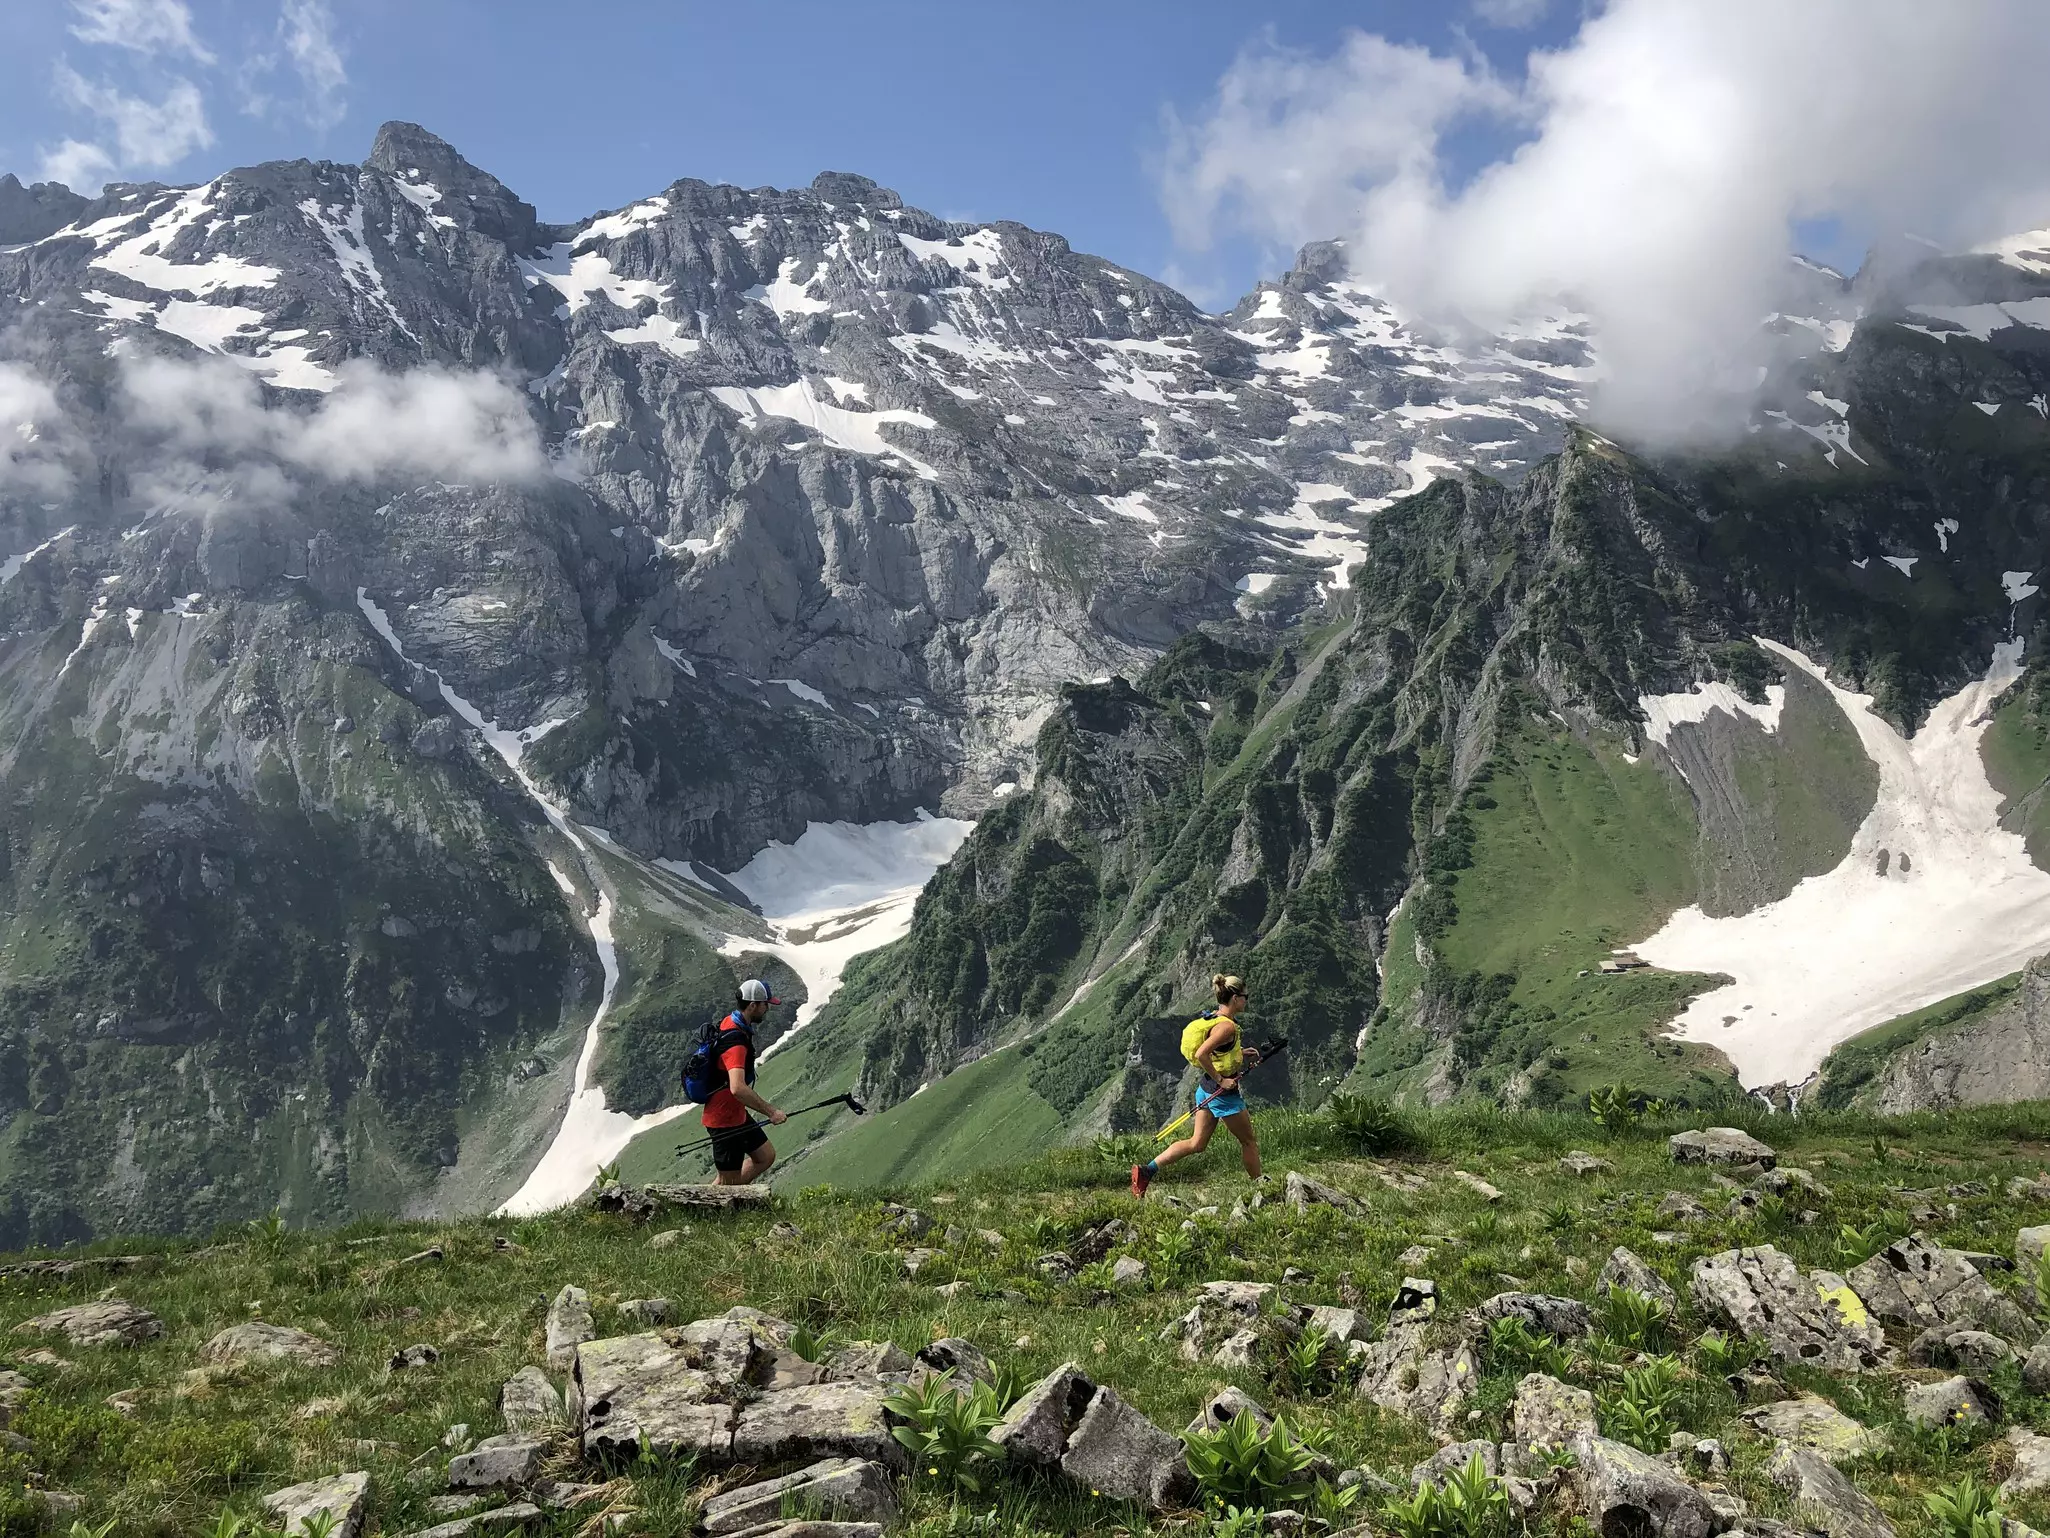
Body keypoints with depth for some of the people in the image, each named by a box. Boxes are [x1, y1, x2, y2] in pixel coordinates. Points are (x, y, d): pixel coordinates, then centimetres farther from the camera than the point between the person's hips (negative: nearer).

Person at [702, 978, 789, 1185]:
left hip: (736, 1113, 10)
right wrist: (771, 1112, -34)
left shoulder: (729, 1023, 3)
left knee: (766, 1156, 16)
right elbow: (737, 1088, -40)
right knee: (728, 1182, 1)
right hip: (725, 1119, -10)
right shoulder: (735, 1040, -28)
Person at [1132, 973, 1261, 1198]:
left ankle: (1147, 1169, 0)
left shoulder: (1213, 1018, 6)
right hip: (1224, 1094, -9)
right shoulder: (1228, 1026, -23)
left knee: (1197, 1143, 10)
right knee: (1249, 1141, 12)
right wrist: (1221, 1080, -23)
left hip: (1206, 1088, 9)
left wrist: (1239, 1052, 15)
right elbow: (1201, 1054, -32)